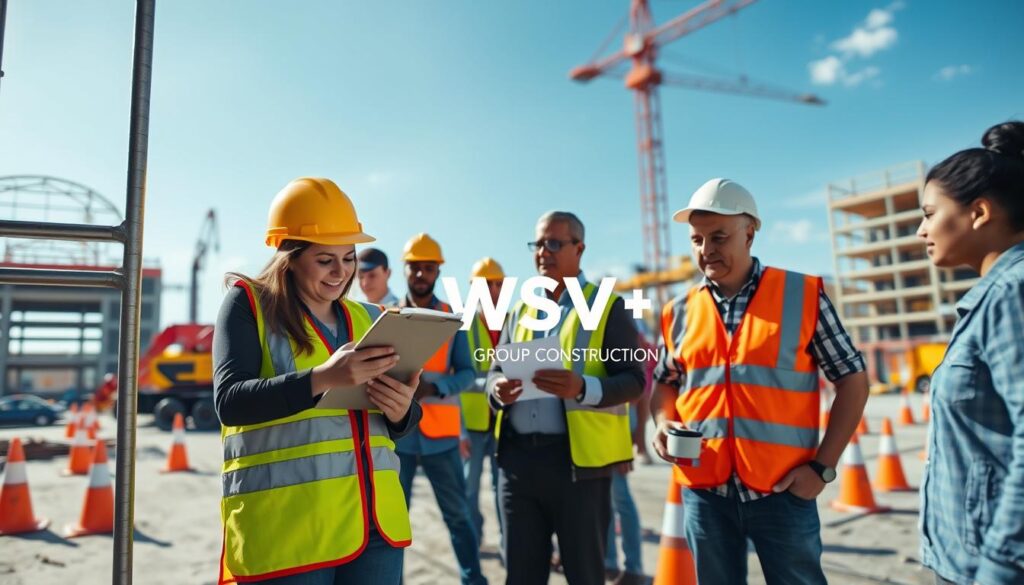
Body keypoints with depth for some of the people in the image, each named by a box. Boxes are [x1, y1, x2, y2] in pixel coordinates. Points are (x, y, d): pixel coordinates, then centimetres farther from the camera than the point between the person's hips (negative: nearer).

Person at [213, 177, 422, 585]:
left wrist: (401, 410, -9)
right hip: (285, 526, -4)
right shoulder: (249, 304, -1)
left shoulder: (369, 319, 12)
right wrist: (322, 378, -26)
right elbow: (230, 402, -12)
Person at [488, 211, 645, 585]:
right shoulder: (521, 309, 16)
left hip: (578, 459, -4)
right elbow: (496, 370, 15)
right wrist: (498, 389, -9)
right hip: (516, 457, 5)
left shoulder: (608, 307, 0)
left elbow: (633, 380, -7)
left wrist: (582, 388, -27)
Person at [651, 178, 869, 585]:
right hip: (704, 492, 3)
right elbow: (666, 387, 17)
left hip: (783, 490, -2)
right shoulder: (678, 313, 4)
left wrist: (822, 466, -6)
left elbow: (852, 380, 0)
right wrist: (665, 426, -4)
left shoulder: (803, 295, -3)